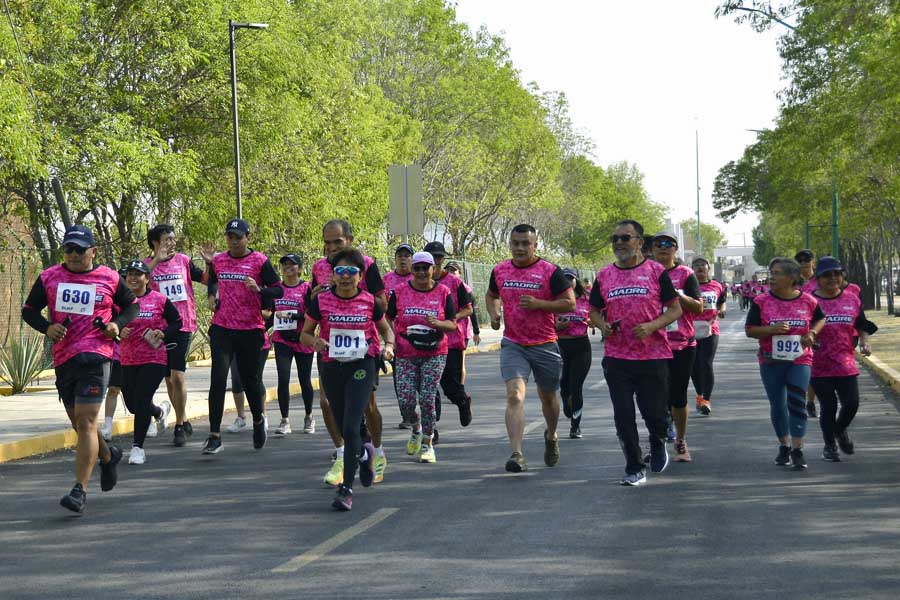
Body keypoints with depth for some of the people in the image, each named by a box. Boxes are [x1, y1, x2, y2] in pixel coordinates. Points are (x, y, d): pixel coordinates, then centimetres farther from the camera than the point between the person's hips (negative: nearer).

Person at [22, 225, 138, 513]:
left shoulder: (110, 279, 3)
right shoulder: (49, 277, 8)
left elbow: (131, 305, 16)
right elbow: (29, 310, 13)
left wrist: (117, 324, -4)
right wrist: (47, 327, -7)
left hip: (95, 356, -5)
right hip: (63, 358, 5)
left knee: (86, 422, -15)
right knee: (78, 422, 17)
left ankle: (80, 490, -15)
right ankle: (108, 455, 47)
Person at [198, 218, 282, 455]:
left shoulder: (260, 261, -4)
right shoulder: (218, 260, 8)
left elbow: (279, 290, -6)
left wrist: (259, 289, -24)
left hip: (251, 329, -2)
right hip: (222, 328, 2)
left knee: (250, 379, 10)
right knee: (218, 379, -10)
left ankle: (259, 419, 38)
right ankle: (214, 436, -10)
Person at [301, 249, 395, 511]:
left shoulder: (369, 302, -2)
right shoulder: (321, 301, -2)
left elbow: (386, 330, 13)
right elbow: (305, 334, 6)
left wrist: (388, 346, -8)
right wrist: (315, 341, -17)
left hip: (361, 368, -2)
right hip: (331, 368, 2)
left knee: (351, 428, -15)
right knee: (343, 430, 12)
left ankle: (347, 488, -10)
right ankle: (365, 453, 46)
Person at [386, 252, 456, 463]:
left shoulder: (443, 292, 1)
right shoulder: (399, 292, 1)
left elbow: (452, 325, 2)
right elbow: (388, 318, 11)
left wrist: (437, 323, -18)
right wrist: (391, 339, -5)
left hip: (434, 354, -1)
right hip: (406, 355, 1)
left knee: (427, 399, -8)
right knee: (406, 401, -5)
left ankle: (427, 444, 7)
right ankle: (416, 429, 27)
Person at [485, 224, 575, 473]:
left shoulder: (551, 272, -7)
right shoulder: (500, 271, 4)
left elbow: (570, 303, -8)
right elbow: (491, 295, 23)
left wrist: (539, 304, -20)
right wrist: (493, 314, 2)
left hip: (545, 345, -1)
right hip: (513, 344, 1)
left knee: (548, 396, 17)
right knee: (515, 396, -18)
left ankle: (551, 436, 47)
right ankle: (517, 455, -25)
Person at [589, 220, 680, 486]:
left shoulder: (656, 272, 0)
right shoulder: (604, 276, 8)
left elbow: (675, 309, 0)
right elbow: (594, 311, 17)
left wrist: (652, 326, -16)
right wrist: (603, 326, -5)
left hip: (653, 356, -2)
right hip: (616, 358, 2)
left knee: (654, 413, 0)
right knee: (623, 416, 0)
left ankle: (658, 445, 33)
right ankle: (634, 468, 12)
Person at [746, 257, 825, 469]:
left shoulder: (808, 301, -1)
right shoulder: (761, 302, -3)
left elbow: (821, 319, 17)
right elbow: (750, 330, -3)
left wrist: (812, 333, -3)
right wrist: (772, 329, -19)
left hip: (800, 360, -1)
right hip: (771, 362, 1)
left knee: (797, 403, -12)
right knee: (778, 405, 10)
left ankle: (797, 450, -8)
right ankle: (784, 446, 28)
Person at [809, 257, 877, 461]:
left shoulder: (852, 299, 6)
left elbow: (862, 326, 14)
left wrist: (864, 342, -3)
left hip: (846, 362, 3)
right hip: (819, 365, -3)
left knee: (852, 404, 0)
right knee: (828, 407, 5)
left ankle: (840, 430, 33)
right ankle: (829, 446, 24)